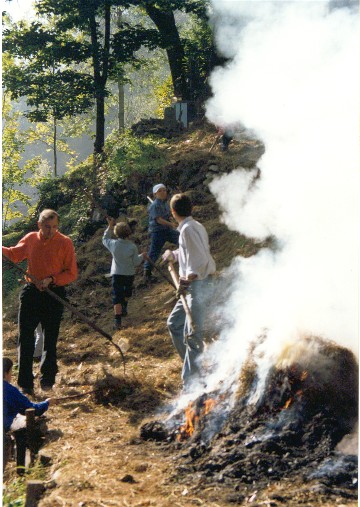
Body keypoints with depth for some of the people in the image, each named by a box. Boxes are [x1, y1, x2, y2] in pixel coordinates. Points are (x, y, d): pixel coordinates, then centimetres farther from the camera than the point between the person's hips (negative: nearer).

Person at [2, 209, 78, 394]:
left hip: (54, 294, -3)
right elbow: (14, 254, 21)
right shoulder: (30, 239, 3)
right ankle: (25, 383, 8)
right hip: (31, 293, 3)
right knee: (25, 339, 1)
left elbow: (72, 274, -7)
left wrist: (52, 280, -19)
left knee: (50, 339, 9)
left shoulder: (65, 242, -8)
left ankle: (47, 379, 28)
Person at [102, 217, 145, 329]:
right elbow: (136, 262, -8)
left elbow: (105, 239, 11)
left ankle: (117, 321, -12)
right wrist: (141, 256, 12)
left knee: (117, 297, -3)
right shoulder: (132, 247, -14)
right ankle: (124, 309, 48)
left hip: (116, 274, 0)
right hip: (129, 274, 1)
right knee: (127, 293, 29)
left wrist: (110, 226, 11)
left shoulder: (113, 244, -12)